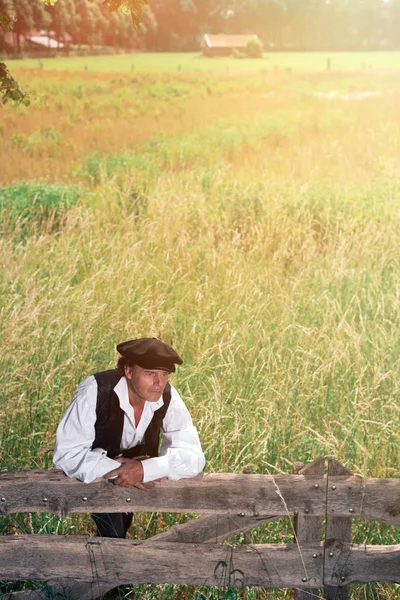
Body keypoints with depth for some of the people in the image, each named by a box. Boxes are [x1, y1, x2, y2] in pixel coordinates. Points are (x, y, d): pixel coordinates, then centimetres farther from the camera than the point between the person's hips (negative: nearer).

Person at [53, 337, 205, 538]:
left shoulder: (167, 396, -20)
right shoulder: (94, 392, -30)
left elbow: (193, 456, -23)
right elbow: (66, 454, -28)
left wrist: (144, 469, -39)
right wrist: (116, 469, -40)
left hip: (138, 474, 4)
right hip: (94, 473, -4)